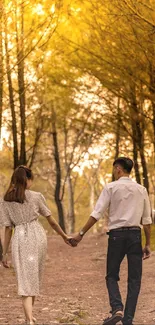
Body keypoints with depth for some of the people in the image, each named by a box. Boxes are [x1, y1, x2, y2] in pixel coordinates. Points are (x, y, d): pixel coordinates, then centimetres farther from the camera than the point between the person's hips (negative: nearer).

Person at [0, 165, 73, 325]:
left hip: (20, 239, 0)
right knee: (34, 277, 15)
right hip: (37, 236, 0)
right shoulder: (36, 197, 1)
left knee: (25, 279, 2)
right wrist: (64, 236, 19)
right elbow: (51, 221, 6)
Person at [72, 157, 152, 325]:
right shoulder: (141, 190, 10)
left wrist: (81, 233, -2)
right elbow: (147, 220, 9)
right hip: (135, 235, 2)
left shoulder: (111, 187, -1)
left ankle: (117, 308, -13)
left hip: (116, 235, -2)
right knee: (134, 278, 6)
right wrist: (148, 244, 13)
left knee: (112, 276, 10)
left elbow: (96, 214, -6)